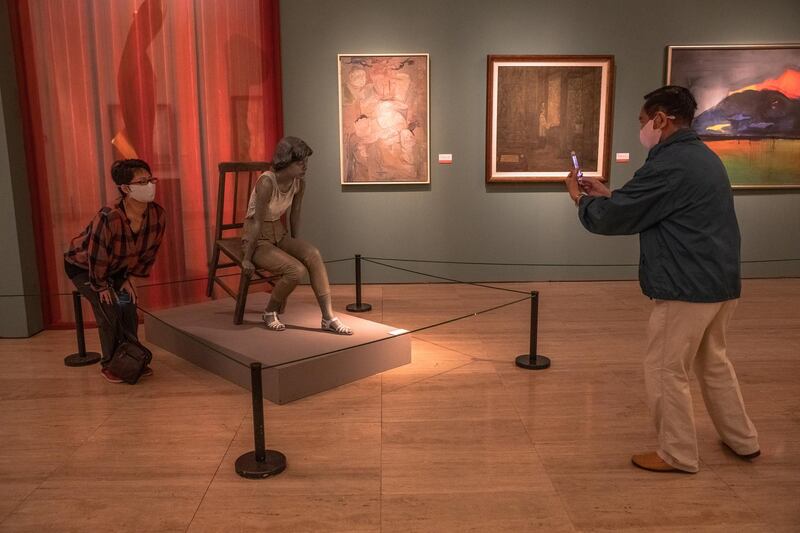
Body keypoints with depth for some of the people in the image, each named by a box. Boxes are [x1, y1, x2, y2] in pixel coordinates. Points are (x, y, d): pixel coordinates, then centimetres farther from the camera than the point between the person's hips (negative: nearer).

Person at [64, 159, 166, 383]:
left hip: (117, 267, 5)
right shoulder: (108, 218, -40)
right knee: (109, 313, -12)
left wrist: (132, 277, -4)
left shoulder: (157, 214, -22)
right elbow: (96, 256, -29)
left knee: (129, 309, -2)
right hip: (83, 265, -5)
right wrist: (101, 286, -16)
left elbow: (150, 250, -6)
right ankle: (109, 364, 7)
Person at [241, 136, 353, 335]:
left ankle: (328, 317, -20)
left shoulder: (299, 182, -5)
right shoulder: (267, 182, -26)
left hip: (279, 233, 6)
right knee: (297, 270, -26)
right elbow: (258, 223, -23)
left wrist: (294, 247, 14)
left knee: (313, 255, -22)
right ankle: (269, 313, 1)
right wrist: (247, 259, -17)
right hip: (256, 238, -6)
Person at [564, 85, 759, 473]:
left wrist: (581, 199, 4)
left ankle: (678, 454, 19)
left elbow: (612, 218, -15)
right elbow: (648, 209, 19)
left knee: (666, 371, 5)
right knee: (713, 362, 24)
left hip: (687, 287, -10)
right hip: (719, 282, 10)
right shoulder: (703, 157, 12)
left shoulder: (669, 165, -20)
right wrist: (607, 194, 16)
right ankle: (742, 440, 37)